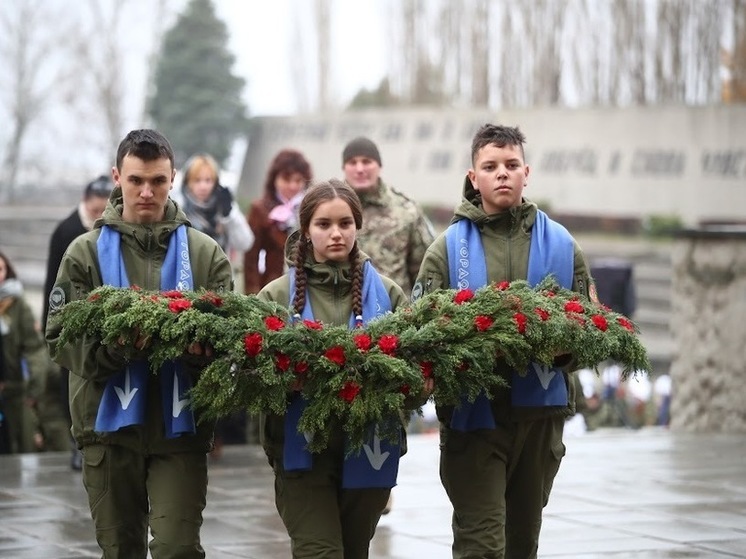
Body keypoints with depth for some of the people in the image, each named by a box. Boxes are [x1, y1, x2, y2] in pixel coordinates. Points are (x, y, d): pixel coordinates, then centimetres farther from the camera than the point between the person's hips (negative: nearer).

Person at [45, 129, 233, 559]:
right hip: (109, 427, 1)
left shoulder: (206, 254, 6)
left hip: (180, 429, -1)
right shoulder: (86, 253, 4)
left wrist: (201, 349, -21)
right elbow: (61, 339, -2)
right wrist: (112, 348, -21)